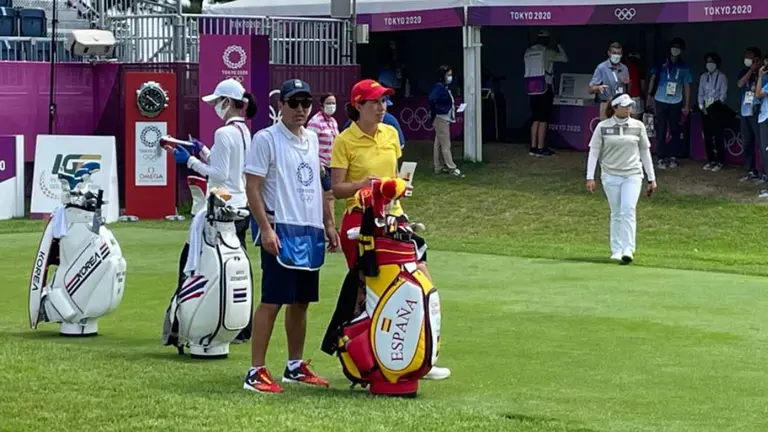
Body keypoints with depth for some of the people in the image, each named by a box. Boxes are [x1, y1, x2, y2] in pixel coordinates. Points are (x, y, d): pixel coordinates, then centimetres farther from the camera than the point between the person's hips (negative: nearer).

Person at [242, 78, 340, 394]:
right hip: (281, 232, -7)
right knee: (271, 301, -9)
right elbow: (253, 187, -11)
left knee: (301, 302, 12)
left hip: (311, 232, 7)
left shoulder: (312, 139, 14)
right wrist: (266, 229, -18)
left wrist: (328, 223, 16)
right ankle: (256, 372, -8)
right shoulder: (266, 139, -7)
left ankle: (295, 367, 22)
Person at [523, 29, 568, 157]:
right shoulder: (546, 52, -8)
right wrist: (559, 46, 17)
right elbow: (564, 59, 0)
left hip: (532, 89, 6)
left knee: (536, 119, 12)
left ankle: (533, 147, 11)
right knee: (543, 120, -2)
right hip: (545, 88, -6)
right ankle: (540, 148, -3)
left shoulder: (528, 52, 9)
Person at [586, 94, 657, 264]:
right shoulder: (603, 127, 0)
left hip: (632, 175, 0)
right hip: (610, 176, 0)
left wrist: (651, 179, 11)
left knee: (628, 210, -14)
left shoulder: (638, 126, 4)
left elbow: (645, 152, 10)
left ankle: (628, 250, -19)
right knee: (616, 214, 5)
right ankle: (616, 250, 13)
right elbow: (593, 152, 1)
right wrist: (590, 177, -7)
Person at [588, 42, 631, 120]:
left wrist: (627, 83, -2)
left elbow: (628, 91, 20)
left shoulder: (624, 69, 13)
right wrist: (598, 88, -28)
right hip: (607, 105, -5)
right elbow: (591, 90, -6)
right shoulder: (601, 68, -2)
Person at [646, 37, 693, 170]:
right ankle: (662, 158, 0)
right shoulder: (661, 64, 4)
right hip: (661, 101, -1)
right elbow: (653, 78, 4)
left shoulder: (684, 67, 5)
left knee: (675, 131, 3)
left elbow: (687, 86, 6)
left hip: (676, 103, 1)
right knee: (661, 131, -3)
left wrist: (687, 105, 2)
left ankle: (673, 157, 13)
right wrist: (650, 94, -8)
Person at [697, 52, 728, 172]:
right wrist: (702, 107, 1)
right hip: (706, 109, 5)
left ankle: (720, 162, -4)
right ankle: (710, 160, 13)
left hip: (717, 109, -5)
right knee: (707, 135, 5)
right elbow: (701, 93, 13)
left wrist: (716, 105, -14)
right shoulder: (703, 77, 14)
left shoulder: (721, 77, 0)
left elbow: (723, 94, -5)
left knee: (718, 136, -7)